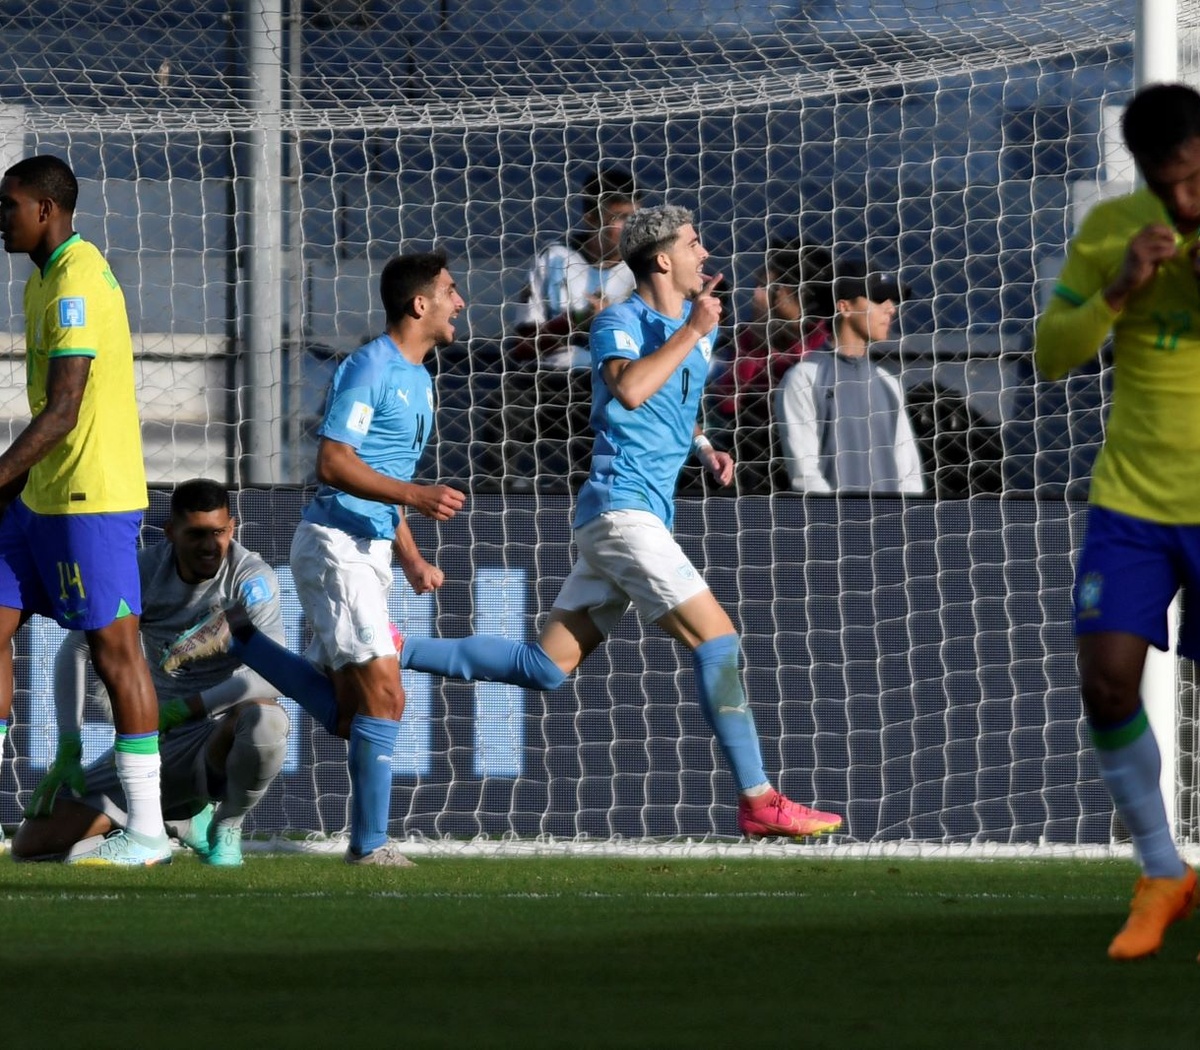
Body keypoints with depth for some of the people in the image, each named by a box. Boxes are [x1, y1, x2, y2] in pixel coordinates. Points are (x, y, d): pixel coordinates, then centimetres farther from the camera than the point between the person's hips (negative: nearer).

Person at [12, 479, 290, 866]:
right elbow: (76, 649, -3)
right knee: (33, 841, -10)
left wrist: (182, 709, -34)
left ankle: (227, 827, -8)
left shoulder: (252, 578, -14)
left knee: (264, 719, -42)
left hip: (221, 739, -3)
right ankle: (181, 822, 13)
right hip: (157, 743, 3)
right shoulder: (144, 571, -6)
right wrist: (68, 748, -14)